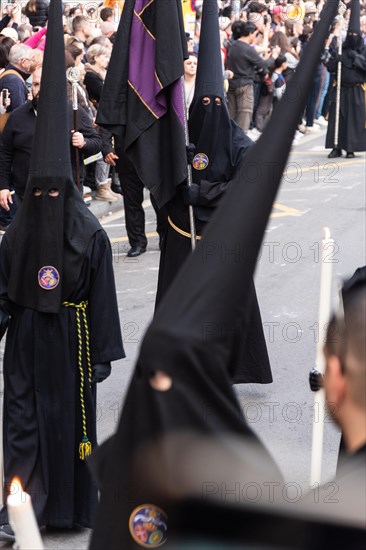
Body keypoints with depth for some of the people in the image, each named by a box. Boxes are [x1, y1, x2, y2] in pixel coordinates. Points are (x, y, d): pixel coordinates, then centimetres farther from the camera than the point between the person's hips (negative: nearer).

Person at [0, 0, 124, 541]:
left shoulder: (90, 235, -9)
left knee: (71, 416, 8)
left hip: (70, 340, -2)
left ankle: (72, 503, 25)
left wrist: (102, 354, -6)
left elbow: (103, 298, -6)